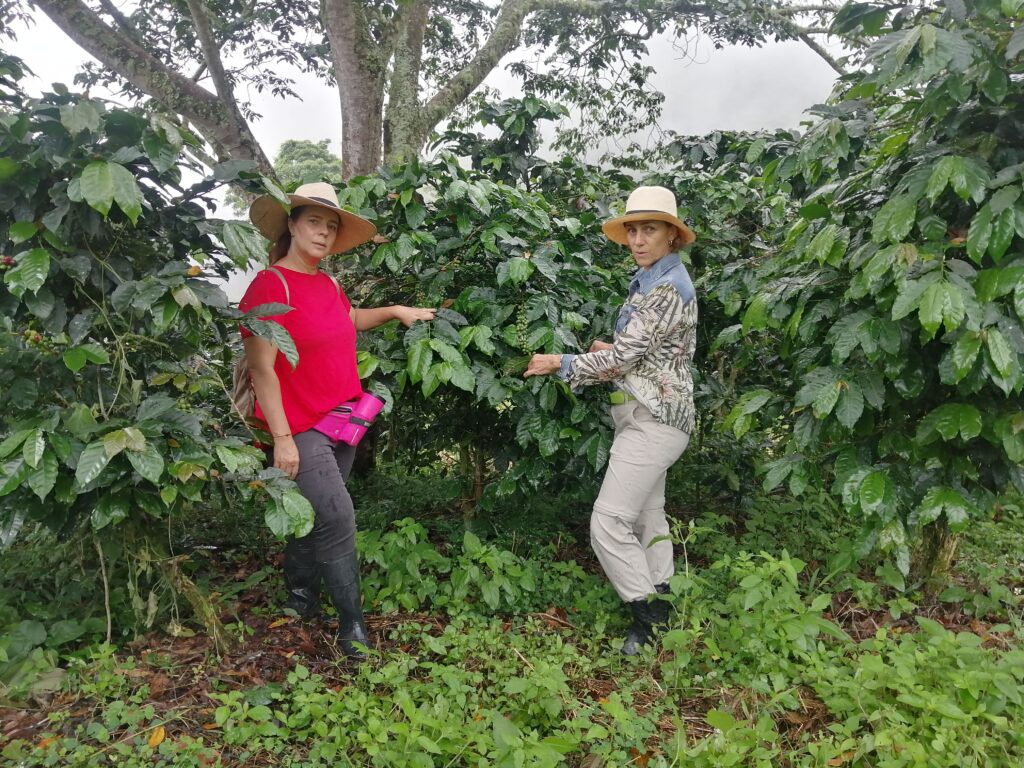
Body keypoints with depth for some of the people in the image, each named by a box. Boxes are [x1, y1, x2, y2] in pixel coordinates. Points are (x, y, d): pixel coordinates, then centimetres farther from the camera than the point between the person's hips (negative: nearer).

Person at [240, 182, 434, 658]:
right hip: (301, 427, -7)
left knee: (315, 513, 18)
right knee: (337, 519, -9)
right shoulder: (271, 285, -14)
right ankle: (352, 624, 6)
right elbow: (262, 368, -17)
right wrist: (282, 438, -20)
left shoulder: (327, 285, 8)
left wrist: (395, 311, 22)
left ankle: (300, 593, 38)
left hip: (341, 420, 8)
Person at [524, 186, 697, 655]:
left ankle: (648, 615, 3)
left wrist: (561, 364, -10)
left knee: (609, 522, -10)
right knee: (647, 516, 15)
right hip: (650, 417, 10)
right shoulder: (650, 281, 14)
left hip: (651, 420, -10)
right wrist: (612, 351, 8)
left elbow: (622, 356, -19)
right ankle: (659, 608, 26)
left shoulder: (669, 288, -17)